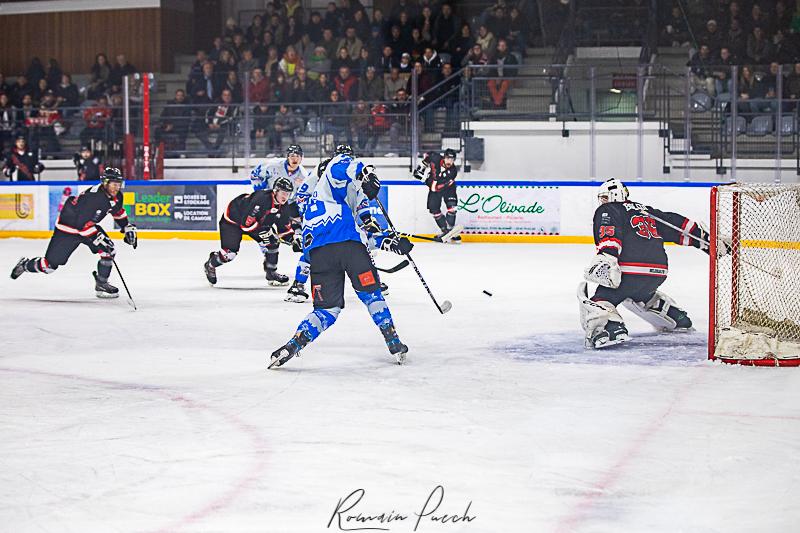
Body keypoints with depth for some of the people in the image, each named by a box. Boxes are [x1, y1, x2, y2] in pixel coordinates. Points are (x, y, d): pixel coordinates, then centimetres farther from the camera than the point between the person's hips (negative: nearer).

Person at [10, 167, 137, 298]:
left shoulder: (116, 196, -8)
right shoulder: (92, 196, -34)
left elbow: (118, 211, 16)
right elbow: (83, 223, -36)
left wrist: (128, 228, 9)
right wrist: (98, 239, -39)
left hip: (90, 225, 8)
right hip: (68, 227, -8)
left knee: (109, 250, -11)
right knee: (50, 264, -3)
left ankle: (101, 284, 3)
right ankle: (25, 265, 26)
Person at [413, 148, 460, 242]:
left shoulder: (453, 171, -27)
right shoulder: (436, 159, -25)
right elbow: (427, 156, -1)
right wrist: (421, 167, -7)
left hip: (447, 188, -2)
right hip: (434, 189, 2)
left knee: (452, 206, -21)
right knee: (434, 209, -4)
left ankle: (450, 229, -13)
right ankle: (445, 231, 3)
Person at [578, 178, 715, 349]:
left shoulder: (607, 211, 7)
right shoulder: (647, 211, 27)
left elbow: (609, 235, -14)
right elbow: (680, 225, 25)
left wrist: (605, 259, -29)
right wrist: (705, 238, 31)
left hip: (631, 273, -8)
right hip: (658, 274, 8)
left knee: (602, 298, -11)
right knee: (641, 294, 37)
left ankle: (611, 328, -40)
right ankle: (677, 317, 40)